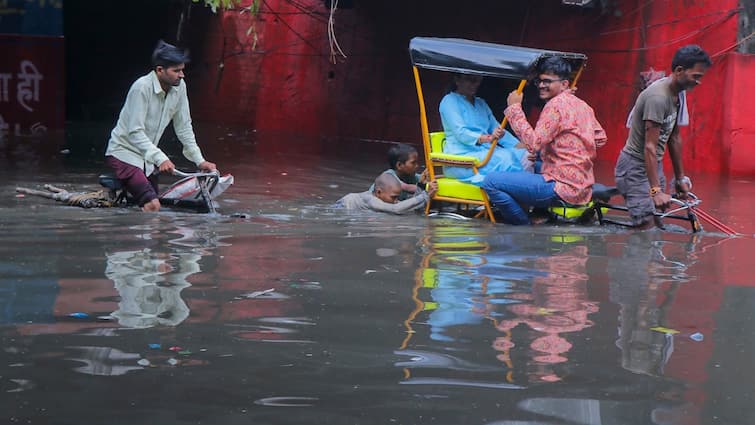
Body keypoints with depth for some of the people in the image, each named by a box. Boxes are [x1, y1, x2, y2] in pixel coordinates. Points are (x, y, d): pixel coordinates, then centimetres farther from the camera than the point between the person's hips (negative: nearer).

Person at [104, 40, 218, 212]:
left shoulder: (179, 87, -3)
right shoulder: (142, 87, -23)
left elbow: (183, 127, 6)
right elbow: (135, 133, -26)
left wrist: (200, 160, 2)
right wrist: (160, 158, -36)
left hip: (147, 156, 8)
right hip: (124, 152, -8)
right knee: (153, 205, -24)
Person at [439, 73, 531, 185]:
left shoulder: (481, 103, 23)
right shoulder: (450, 101, -1)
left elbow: (498, 129, 18)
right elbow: (460, 133, -15)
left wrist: (521, 146, 0)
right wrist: (488, 138, -31)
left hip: (486, 151, 7)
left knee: (524, 155, -19)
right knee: (504, 159, -33)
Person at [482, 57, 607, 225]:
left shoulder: (556, 104, -13)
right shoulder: (582, 105, 14)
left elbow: (533, 143, -21)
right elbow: (600, 139, 23)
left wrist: (514, 108, -15)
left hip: (563, 187, -10)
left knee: (491, 181, -16)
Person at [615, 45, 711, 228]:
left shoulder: (679, 94, 6)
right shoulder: (658, 97, -24)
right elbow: (650, 146, -27)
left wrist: (680, 178, 17)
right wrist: (656, 190, -32)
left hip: (654, 165, 10)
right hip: (636, 167, -10)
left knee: (658, 225, 7)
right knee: (647, 226, -16)